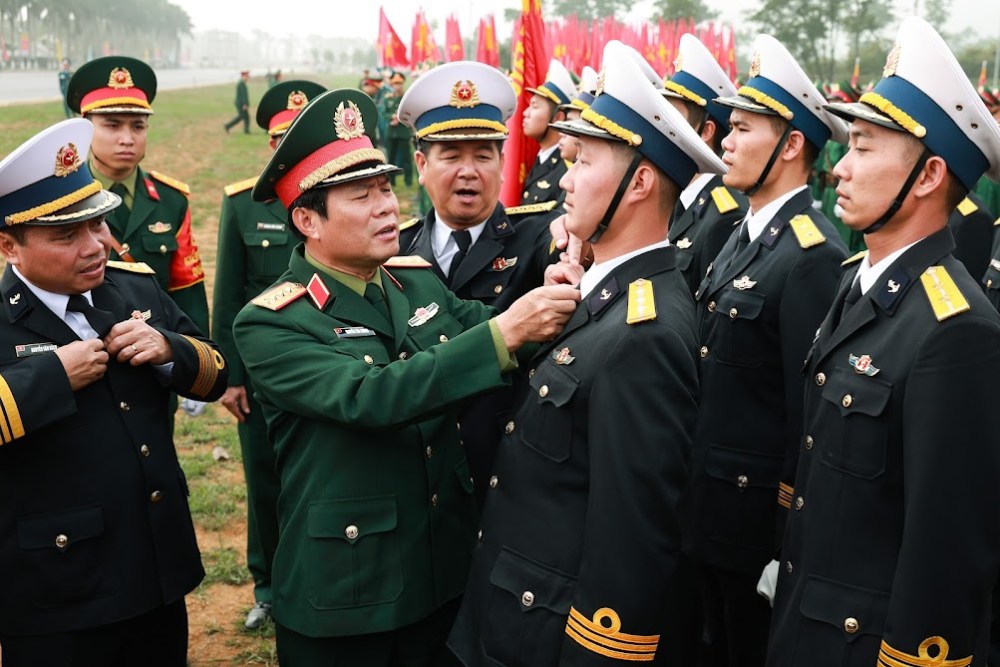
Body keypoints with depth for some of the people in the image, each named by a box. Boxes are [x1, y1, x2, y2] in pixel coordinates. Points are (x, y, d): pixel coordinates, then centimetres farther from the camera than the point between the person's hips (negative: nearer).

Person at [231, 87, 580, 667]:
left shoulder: (420, 281, 2)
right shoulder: (272, 326, -16)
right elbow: (369, 396, -30)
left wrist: (553, 292, -24)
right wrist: (505, 332, -36)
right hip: (343, 597, -5)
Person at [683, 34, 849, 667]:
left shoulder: (814, 255, -21)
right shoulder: (744, 235, 8)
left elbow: (810, 401, -21)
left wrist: (790, 524, -18)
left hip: (760, 511, -8)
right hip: (710, 498, 8)